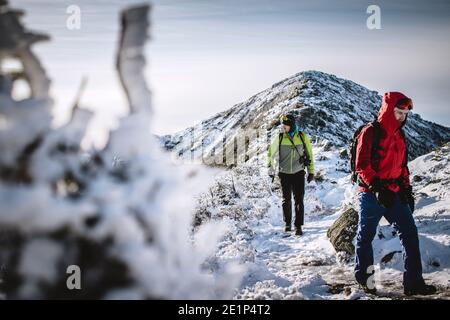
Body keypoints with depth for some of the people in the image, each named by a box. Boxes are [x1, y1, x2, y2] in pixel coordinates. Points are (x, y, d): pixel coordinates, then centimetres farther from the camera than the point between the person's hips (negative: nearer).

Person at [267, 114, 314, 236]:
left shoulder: (303, 137, -5)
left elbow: (309, 154, 5)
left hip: (298, 173, -1)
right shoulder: (279, 138, -5)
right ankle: (288, 223, 25)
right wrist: (270, 168, 9)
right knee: (286, 200, 9)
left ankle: (298, 226, -2)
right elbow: (271, 152, 10)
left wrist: (311, 171, 6)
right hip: (284, 174, 1)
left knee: (299, 200, -6)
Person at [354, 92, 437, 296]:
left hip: (394, 194, 7)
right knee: (366, 236, 6)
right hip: (371, 194, -7)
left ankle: (413, 283, 1)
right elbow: (362, 166, -16)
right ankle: (363, 278, 22)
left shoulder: (399, 136, 13)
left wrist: (407, 190, 14)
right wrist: (378, 187, -24)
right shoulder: (370, 133, -10)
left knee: (409, 233, -1)